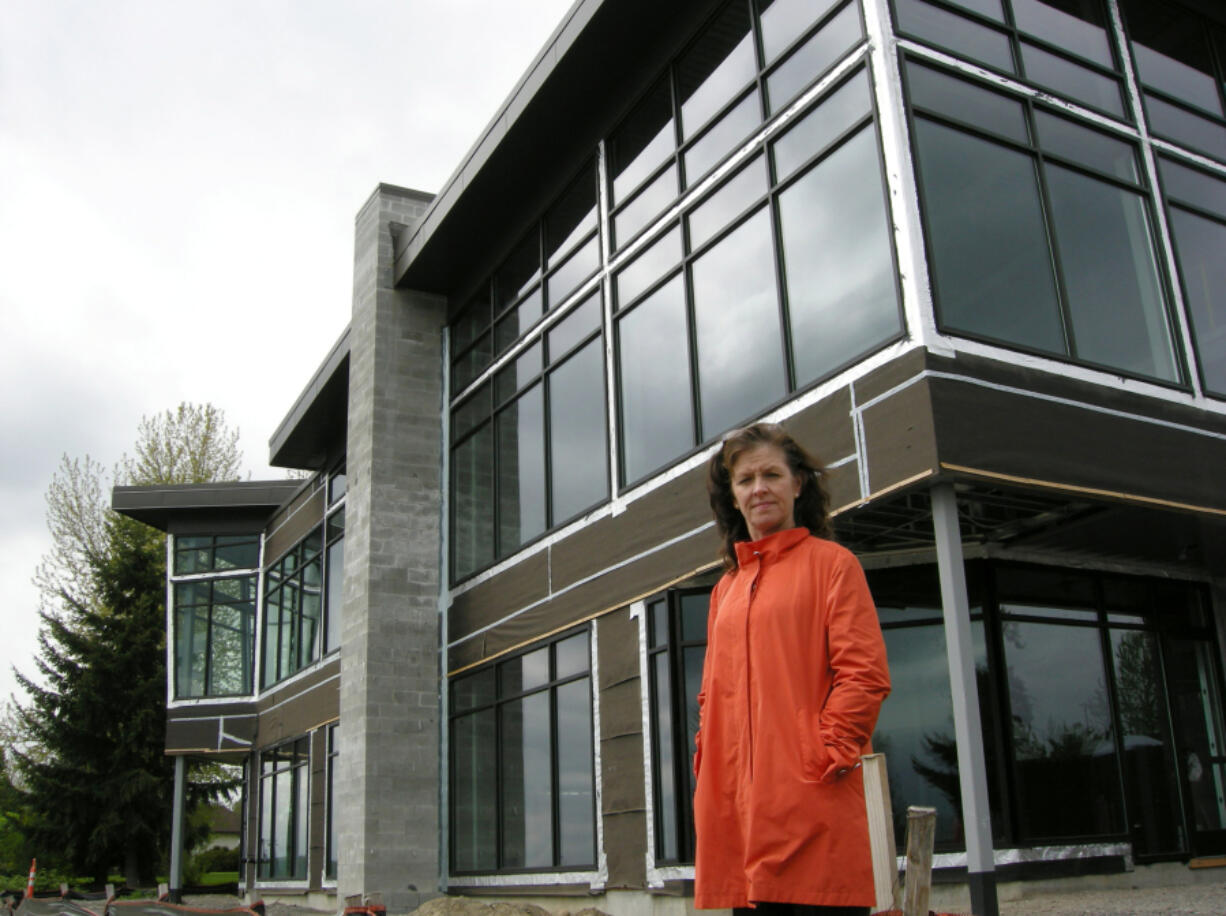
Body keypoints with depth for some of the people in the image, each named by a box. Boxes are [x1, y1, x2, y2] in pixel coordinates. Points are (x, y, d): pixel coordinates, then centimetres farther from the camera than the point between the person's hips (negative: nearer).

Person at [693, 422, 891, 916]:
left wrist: (828, 754, -13)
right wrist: (706, 757, 9)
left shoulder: (831, 563, 3)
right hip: (737, 800, 6)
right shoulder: (726, 588, 20)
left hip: (811, 799, -5)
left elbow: (864, 672, -5)